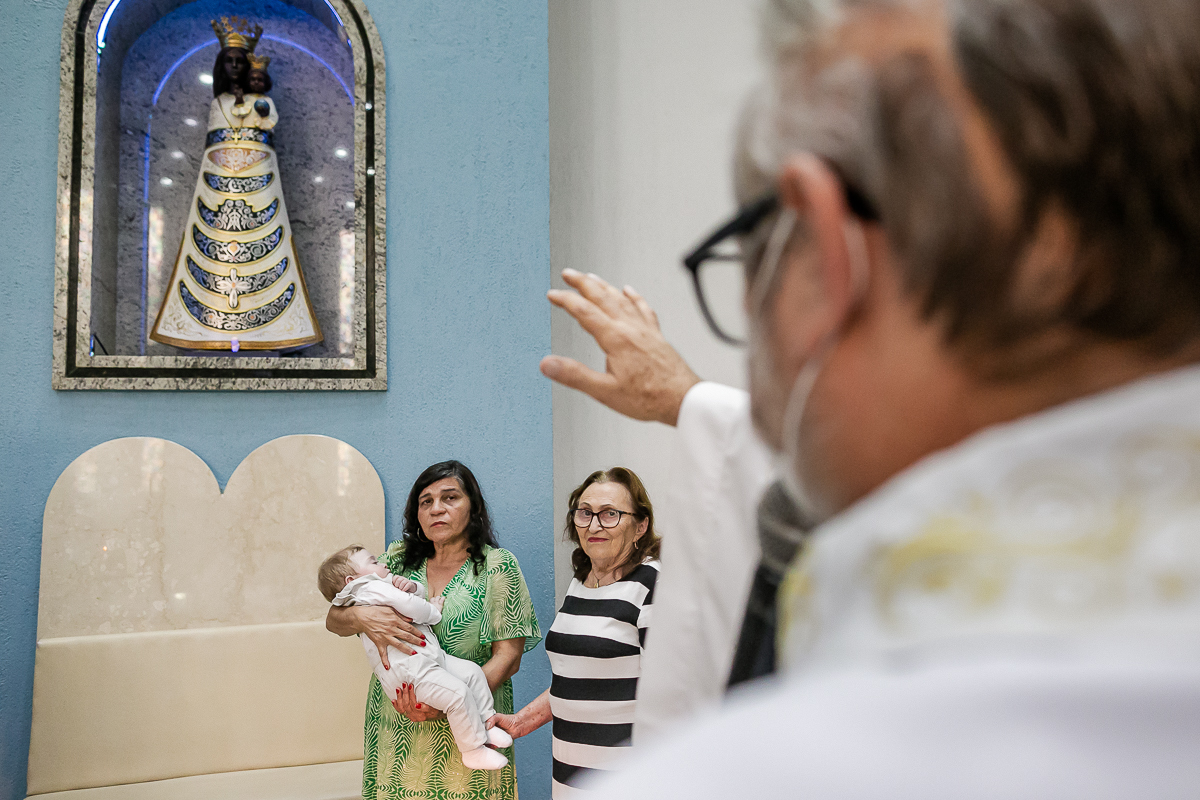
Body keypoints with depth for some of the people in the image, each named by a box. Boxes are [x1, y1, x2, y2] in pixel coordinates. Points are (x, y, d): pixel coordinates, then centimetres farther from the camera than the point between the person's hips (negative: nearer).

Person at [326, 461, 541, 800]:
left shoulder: (498, 565, -4)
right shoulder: (397, 559, 7)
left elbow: (508, 657, -8)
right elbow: (333, 620, 7)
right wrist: (360, 616, -17)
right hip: (396, 734, 3)